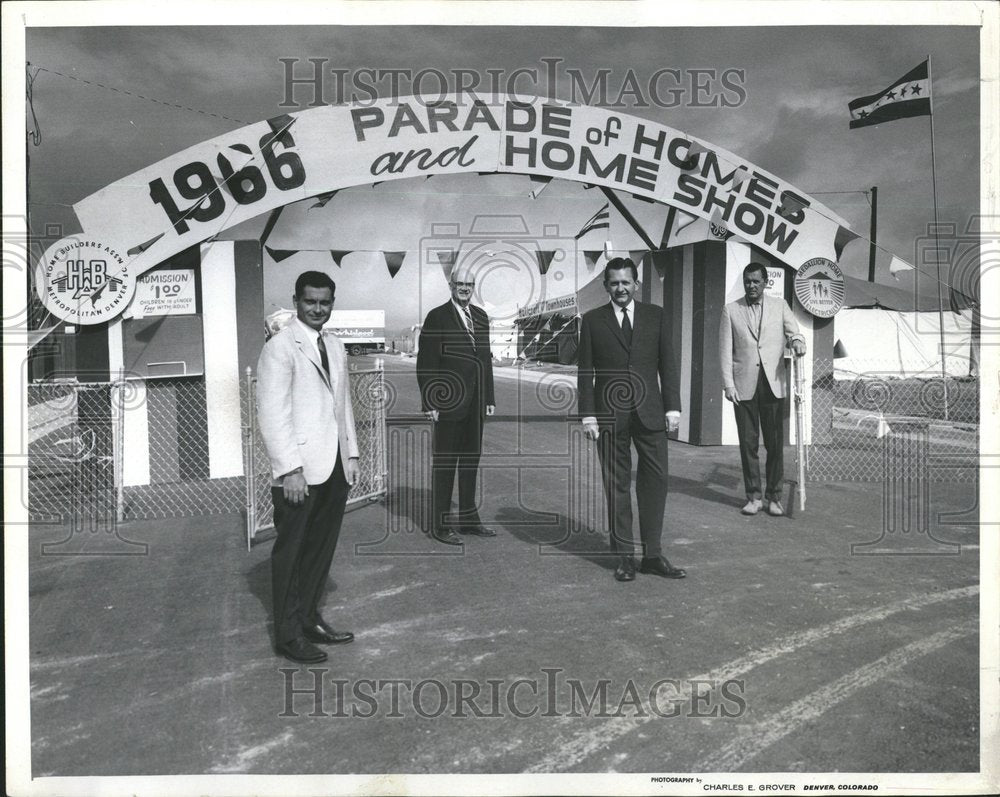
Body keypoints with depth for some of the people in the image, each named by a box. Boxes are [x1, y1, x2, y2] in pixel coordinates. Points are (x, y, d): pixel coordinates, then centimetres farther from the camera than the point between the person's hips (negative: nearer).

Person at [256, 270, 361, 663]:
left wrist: (351, 453, 15)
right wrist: (289, 469, -19)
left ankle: (309, 619, 29)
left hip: (335, 468, 7)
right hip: (299, 470, -7)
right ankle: (289, 634, 15)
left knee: (322, 549, 14)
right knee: (291, 552, 4)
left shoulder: (335, 347, 15)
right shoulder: (280, 347, -9)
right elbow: (272, 413, -14)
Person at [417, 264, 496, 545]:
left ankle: (468, 518, 26)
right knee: (444, 462, 2)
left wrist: (489, 397, 11)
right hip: (449, 403, -6)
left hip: (475, 404, 6)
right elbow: (425, 364, -9)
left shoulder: (481, 316, 12)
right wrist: (430, 403, -14)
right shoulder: (437, 317, -7)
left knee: (471, 459, 14)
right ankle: (440, 525, 11)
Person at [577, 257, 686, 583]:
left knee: (655, 481, 1)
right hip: (609, 415, -1)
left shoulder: (656, 316, 9)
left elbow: (667, 364, 8)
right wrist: (588, 415, -5)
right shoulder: (592, 320, 5)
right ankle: (624, 556, 13)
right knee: (617, 485, 4)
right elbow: (585, 372, 3)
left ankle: (653, 555, 12)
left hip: (650, 412, 1)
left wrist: (672, 407, 1)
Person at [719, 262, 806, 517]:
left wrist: (797, 340, -19)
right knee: (748, 443, 3)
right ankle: (753, 496, 12)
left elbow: (792, 331, 6)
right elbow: (725, 350, 4)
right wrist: (728, 384, -4)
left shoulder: (779, 305, 11)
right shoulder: (731, 310, 8)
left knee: (775, 443, 1)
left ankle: (774, 496, 11)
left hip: (773, 383, 1)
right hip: (744, 386, 0)